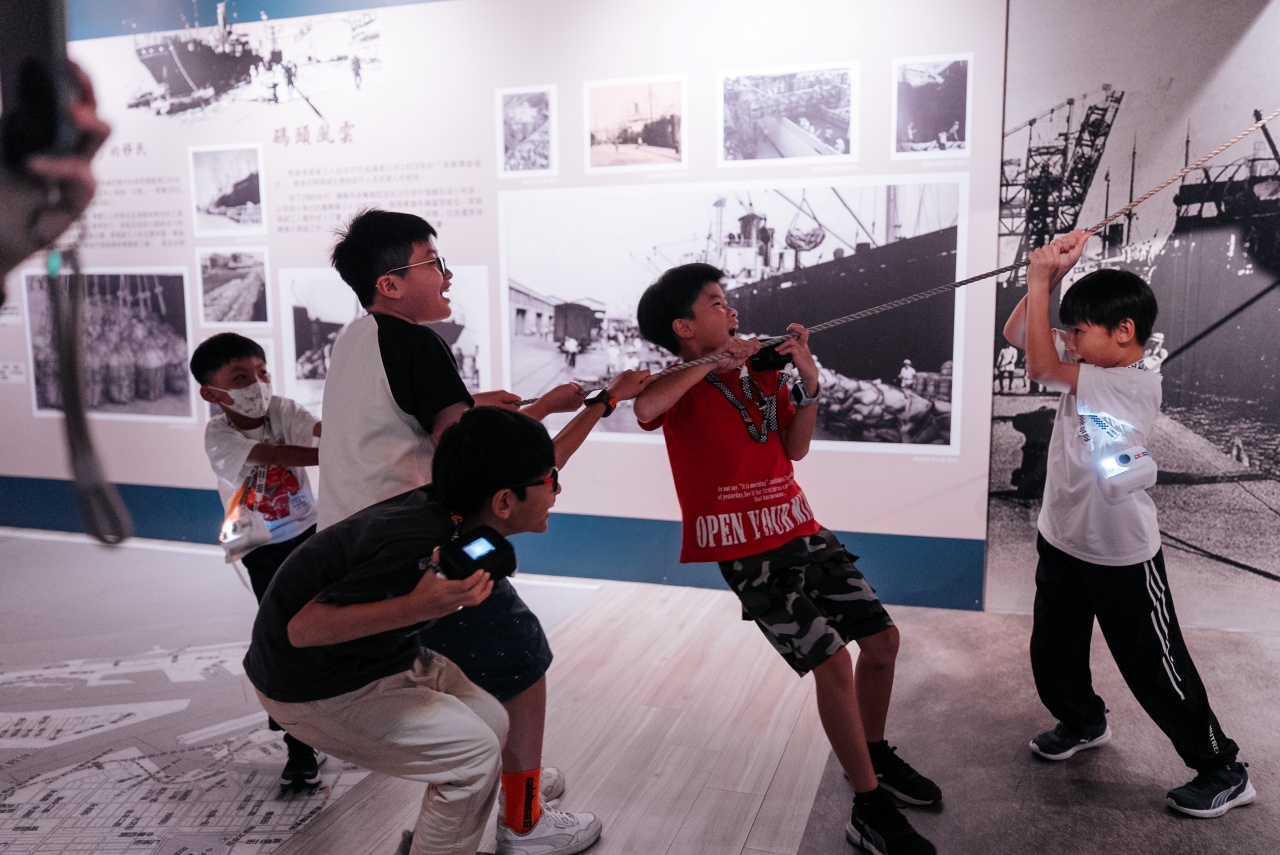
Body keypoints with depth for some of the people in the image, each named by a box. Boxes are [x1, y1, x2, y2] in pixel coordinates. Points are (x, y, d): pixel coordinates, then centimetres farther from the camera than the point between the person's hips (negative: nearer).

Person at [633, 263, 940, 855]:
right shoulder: (680, 384, -8)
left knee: (882, 639, 11)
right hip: (750, 552, -7)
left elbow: (795, 447, 9)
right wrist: (716, 359, -27)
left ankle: (874, 756, 35)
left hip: (802, 531, 7)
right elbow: (644, 410, -33)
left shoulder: (759, 370, 11)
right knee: (834, 663, -12)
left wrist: (808, 380, -4)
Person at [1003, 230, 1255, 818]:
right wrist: (1050, 276, -12)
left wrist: (1040, 282, -26)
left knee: (1156, 670, 6)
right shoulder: (1090, 365, -1)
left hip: (1122, 556, -8)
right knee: (1052, 658, 21)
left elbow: (1041, 367, -32)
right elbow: (1017, 334, 1)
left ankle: (1224, 772, 27)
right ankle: (1085, 722, 49)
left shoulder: (1137, 385, -25)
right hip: (1061, 543, 8)